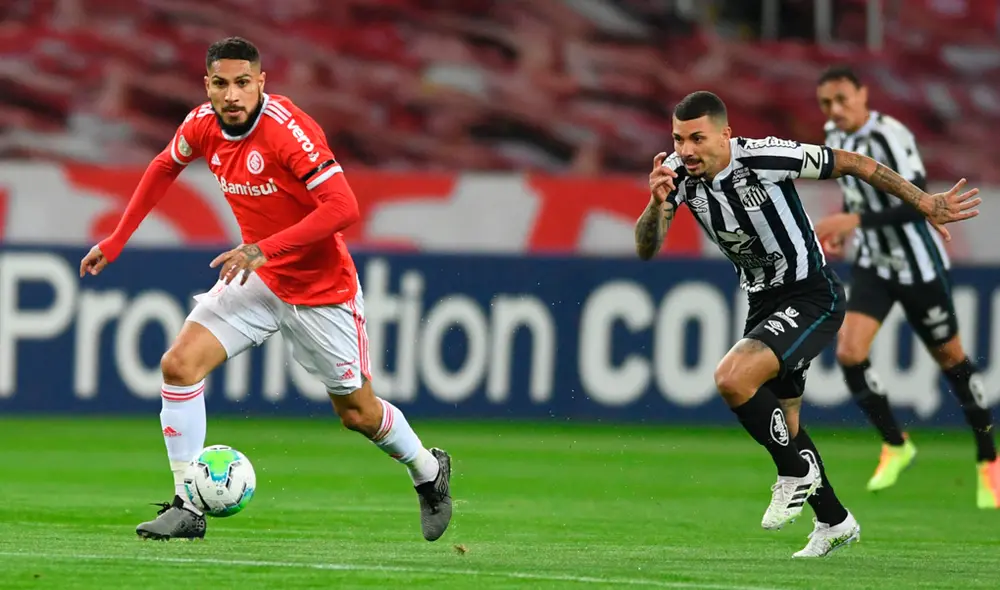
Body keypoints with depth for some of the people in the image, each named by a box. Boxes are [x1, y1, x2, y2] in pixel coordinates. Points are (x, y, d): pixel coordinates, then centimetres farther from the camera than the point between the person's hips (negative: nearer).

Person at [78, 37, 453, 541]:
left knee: (356, 412, 8)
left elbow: (343, 207, -32)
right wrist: (116, 241, 14)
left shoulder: (288, 129, -27)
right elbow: (165, 167, 16)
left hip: (321, 287, -5)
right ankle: (187, 508, -7)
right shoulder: (202, 125, -7)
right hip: (257, 278, 5)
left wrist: (263, 249, -35)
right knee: (179, 365, -14)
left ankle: (429, 471, 39)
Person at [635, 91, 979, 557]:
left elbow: (853, 164, -14)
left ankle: (797, 472, -5)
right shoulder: (677, 172, -11)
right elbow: (646, 249, -16)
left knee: (732, 379, -27)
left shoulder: (765, 158, -26)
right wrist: (657, 203, -36)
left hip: (812, 296, -7)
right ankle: (834, 523, 39)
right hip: (763, 303, 7)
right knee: (783, 427, 18)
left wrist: (924, 202, -8)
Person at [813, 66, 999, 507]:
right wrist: (840, 229, 4)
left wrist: (856, 220, -37)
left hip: (918, 266, -6)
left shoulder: (890, 137, -23)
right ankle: (895, 446, 7)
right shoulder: (835, 136, 1)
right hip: (873, 265, 6)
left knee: (951, 359, 6)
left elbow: (918, 204, -30)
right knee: (849, 352, -13)